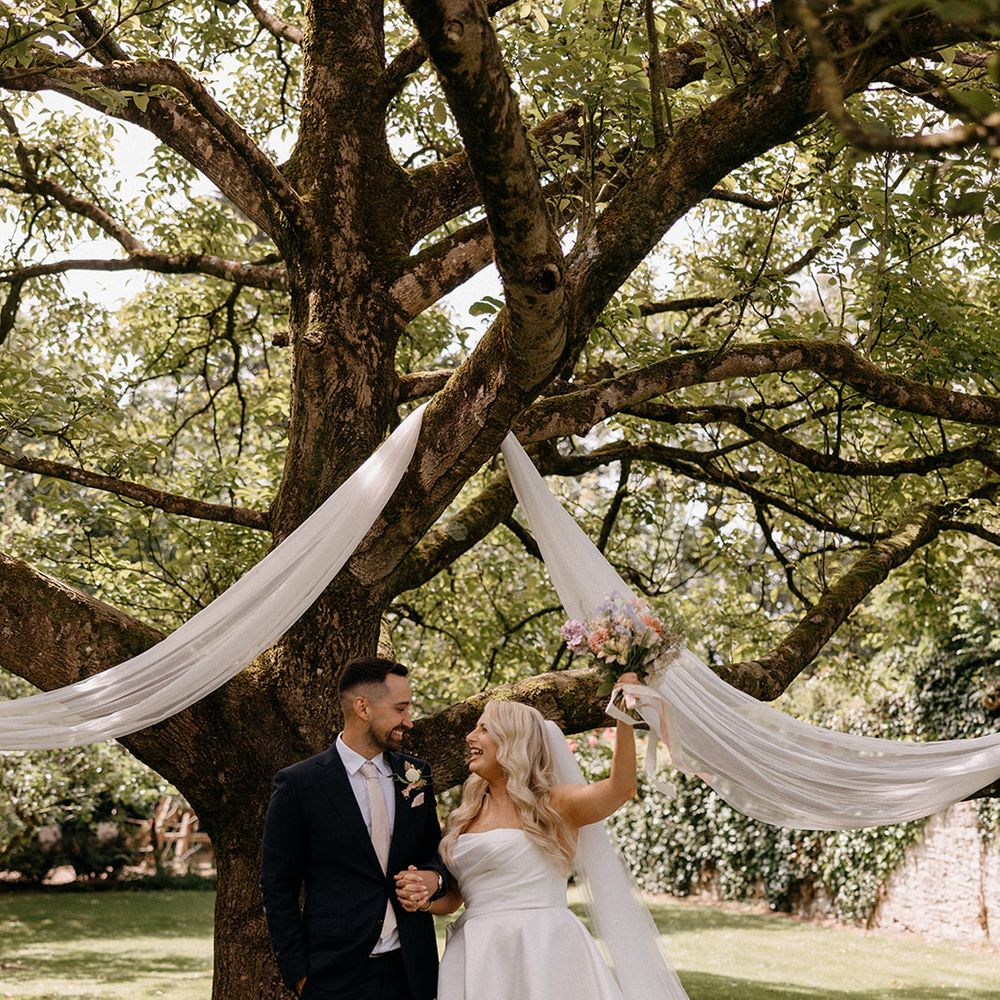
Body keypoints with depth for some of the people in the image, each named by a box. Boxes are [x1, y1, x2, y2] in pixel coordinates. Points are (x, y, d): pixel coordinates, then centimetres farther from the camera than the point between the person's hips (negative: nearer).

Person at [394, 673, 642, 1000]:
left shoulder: (550, 805, -2)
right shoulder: (468, 814, 14)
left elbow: (620, 789, -19)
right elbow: (452, 897, 19)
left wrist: (624, 719, -27)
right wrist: (422, 897, -3)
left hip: (541, 952, -5)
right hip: (478, 957, 5)